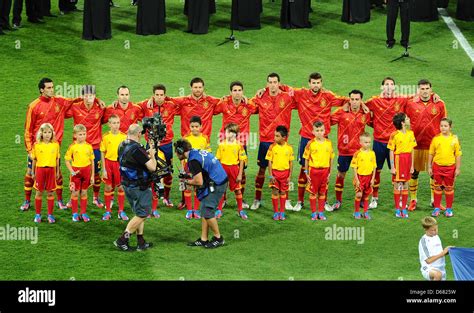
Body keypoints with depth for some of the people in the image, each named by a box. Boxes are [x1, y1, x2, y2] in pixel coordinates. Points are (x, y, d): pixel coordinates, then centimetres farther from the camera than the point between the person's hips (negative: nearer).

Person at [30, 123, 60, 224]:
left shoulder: (55, 144, 0)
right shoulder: (37, 145, -2)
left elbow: (57, 159, 7)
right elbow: (34, 159, 4)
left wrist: (57, 171, 6)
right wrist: (33, 172, 6)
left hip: (51, 170, 0)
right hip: (40, 169, 0)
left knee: (50, 193, 5)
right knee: (39, 192, 7)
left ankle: (50, 215, 13)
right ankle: (38, 214, 16)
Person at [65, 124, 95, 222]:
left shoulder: (89, 146, 0)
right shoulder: (72, 147, -7)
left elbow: (92, 161, 6)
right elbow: (67, 161, -2)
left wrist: (92, 175, 4)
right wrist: (72, 172, -13)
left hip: (86, 171, 2)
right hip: (76, 172, -2)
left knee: (84, 192, 9)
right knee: (75, 193, 5)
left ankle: (84, 213, 17)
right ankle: (75, 214, 15)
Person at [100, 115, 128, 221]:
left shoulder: (124, 136, -1)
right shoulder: (105, 137, -3)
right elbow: (102, 154, 0)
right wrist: (103, 169, -4)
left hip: (120, 163, 1)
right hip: (109, 162, -1)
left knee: (121, 187, 4)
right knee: (108, 187, 5)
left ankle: (121, 211, 14)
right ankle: (108, 211, 15)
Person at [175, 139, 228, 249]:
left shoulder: (193, 160, -19)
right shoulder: (197, 152, 11)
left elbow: (199, 182, -20)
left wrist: (188, 182, -2)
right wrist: (191, 175, 15)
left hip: (215, 185, -10)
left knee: (207, 212, -5)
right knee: (204, 212, 12)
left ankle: (218, 238, 8)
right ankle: (203, 240, 16)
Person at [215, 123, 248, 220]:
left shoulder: (239, 145, -5)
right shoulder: (221, 144, 0)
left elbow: (242, 160, -3)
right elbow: (218, 159, 5)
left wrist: (240, 174, -5)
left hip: (234, 167, -1)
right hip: (223, 167, 1)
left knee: (237, 189, 7)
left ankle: (240, 210, 18)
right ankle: (219, 210, 14)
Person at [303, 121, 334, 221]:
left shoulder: (328, 143, 1)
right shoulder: (311, 143, -6)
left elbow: (330, 158, 7)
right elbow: (306, 159, -1)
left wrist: (329, 172, 6)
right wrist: (306, 172, -2)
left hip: (324, 170, 2)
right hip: (313, 170, -2)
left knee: (322, 192, 9)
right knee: (313, 192, 5)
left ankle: (321, 212, 18)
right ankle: (314, 213, 13)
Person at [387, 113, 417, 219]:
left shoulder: (411, 133, 5)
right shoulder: (394, 135, -10)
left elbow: (412, 150, 10)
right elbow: (391, 152, -7)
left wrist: (412, 165, 8)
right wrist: (392, 167, -9)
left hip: (407, 160, 5)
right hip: (398, 159, -5)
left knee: (405, 185, 8)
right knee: (397, 185, 1)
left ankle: (404, 208, 14)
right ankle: (397, 209, 9)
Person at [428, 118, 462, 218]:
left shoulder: (454, 139, -3)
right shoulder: (436, 138, -2)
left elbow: (458, 155, 1)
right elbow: (431, 154, 4)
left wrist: (458, 168, -1)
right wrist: (429, 167, 3)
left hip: (450, 167, 0)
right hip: (437, 166, 0)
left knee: (449, 188, 9)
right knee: (438, 188, 8)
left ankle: (449, 208, 20)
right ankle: (437, 208, 18)